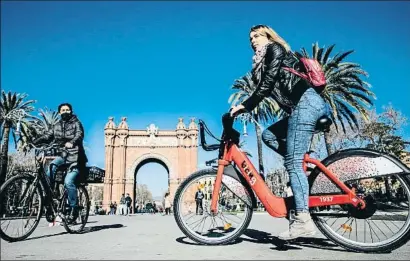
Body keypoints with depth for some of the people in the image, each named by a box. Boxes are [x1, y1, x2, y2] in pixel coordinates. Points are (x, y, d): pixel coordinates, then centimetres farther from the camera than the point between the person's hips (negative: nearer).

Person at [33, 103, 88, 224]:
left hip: (75, 156, -5)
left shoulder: (76, 123, 1)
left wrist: (71, 143, -40)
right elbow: (47, 136, 6)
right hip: (62, 155, 5)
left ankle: (74, 209, -9)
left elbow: (79, 135, -18)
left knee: (68, 181, -21)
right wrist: (33, 142, -12)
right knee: (49, 171, -24)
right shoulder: (57, 126, 16)